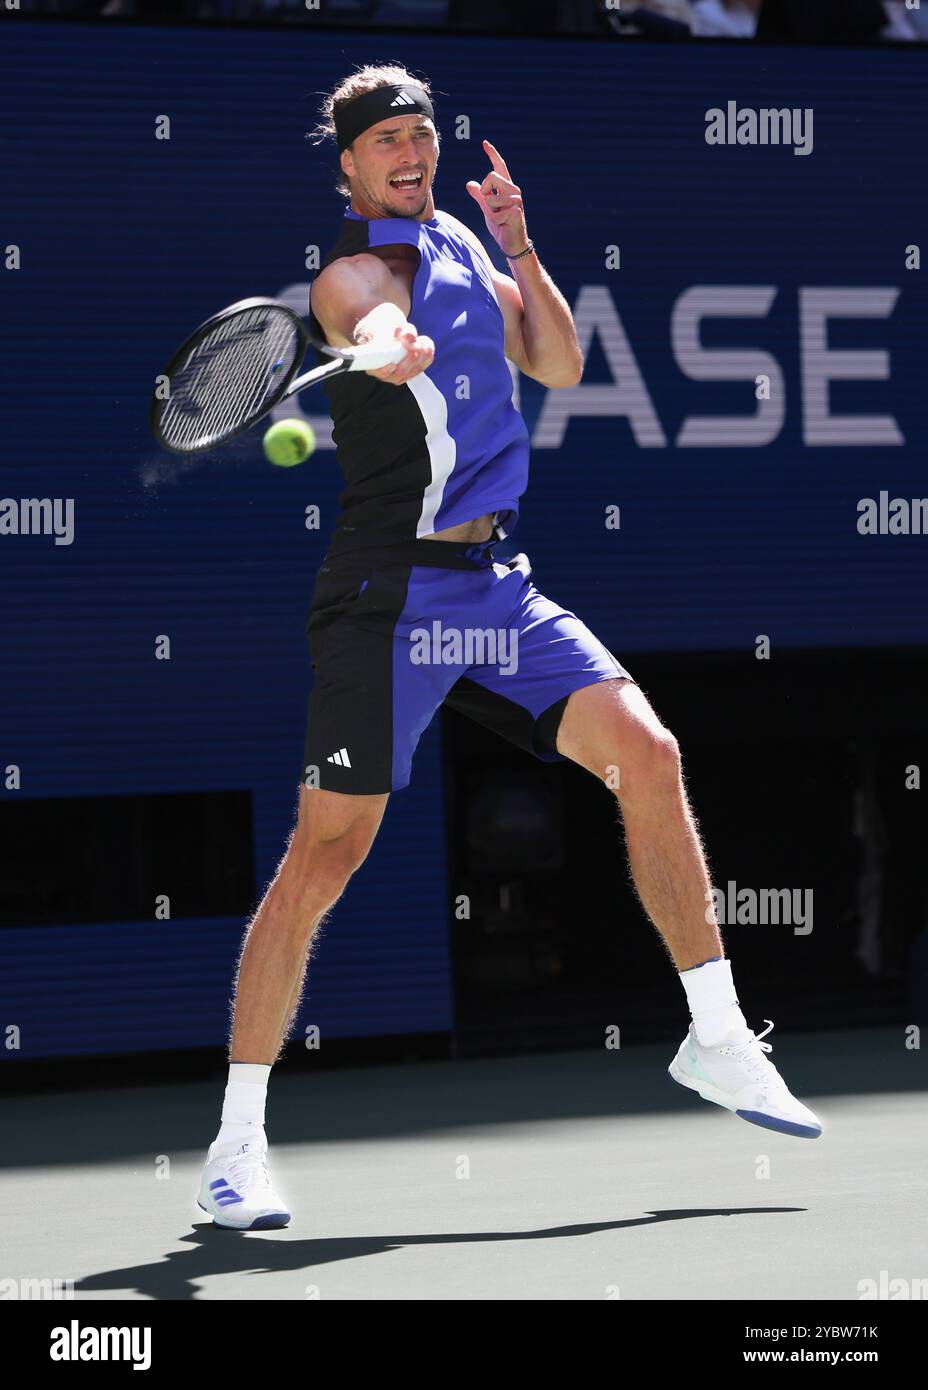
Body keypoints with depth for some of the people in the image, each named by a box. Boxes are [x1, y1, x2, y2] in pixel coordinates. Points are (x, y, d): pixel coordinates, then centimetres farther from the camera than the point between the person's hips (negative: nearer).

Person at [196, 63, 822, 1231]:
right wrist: (387, 345, -58)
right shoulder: (356, 267, -10)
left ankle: (717, 1043, 9)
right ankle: (237, 1144, -2)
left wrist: (519, 250, 2)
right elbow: (376, 318, -34)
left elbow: (558, 366, 18)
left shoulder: (461, 250, 15)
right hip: (389, 595, -7)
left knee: (645, 750, -3)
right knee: (326, 852, -9)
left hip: (491, 584, 7)